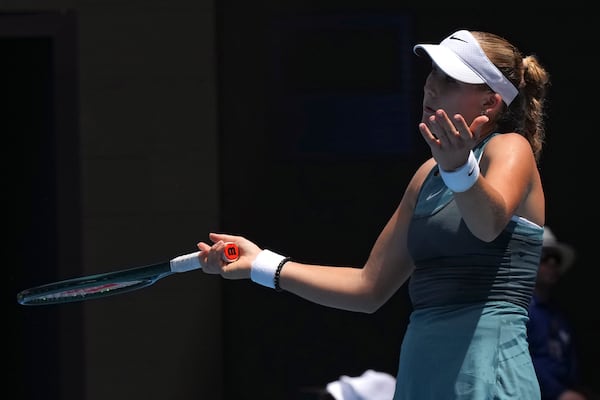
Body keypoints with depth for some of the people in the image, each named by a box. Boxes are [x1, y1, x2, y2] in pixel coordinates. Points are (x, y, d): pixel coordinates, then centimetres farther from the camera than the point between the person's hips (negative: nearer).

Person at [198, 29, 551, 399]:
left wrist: (459, 170, -46)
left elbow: (490, 222, -27)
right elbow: (370, 286, 24)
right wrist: (263, 265, 21)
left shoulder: (511, 148, -4)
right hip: (418, 370, 8)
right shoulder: (429, 176, 19)